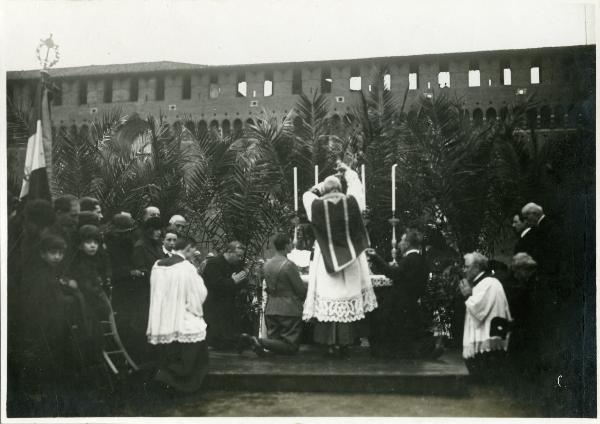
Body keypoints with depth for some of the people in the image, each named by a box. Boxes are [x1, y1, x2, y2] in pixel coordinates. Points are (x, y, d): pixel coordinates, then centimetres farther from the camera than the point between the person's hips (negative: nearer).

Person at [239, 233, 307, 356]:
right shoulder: (289, 265, -15)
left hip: (270, 309, 7)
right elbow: (301, 289, -10)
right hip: (289, 310, -7)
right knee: (291, 347, 0)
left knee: (274, 340, 15)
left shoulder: (267, 264, 7)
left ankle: (250, 340, -8)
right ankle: (260, 342, -19)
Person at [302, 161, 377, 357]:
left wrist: (320, 188, 20)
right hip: (349, 260, 1)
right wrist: (347, 170, 27)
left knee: (328, 301, 3)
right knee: (347, 298, 6)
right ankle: (344, 343, 8)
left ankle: (331, 344, 3)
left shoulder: (317, 206, -9)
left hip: (326, 259, -1)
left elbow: (306, 195, 13)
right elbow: (356, 184, 13)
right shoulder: (351, 202, -7)